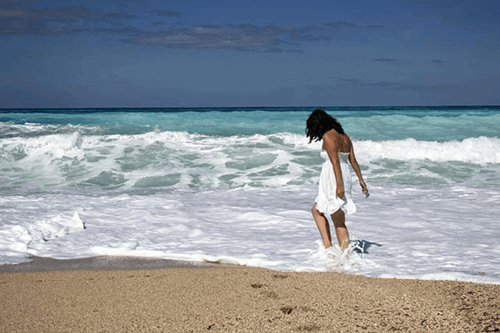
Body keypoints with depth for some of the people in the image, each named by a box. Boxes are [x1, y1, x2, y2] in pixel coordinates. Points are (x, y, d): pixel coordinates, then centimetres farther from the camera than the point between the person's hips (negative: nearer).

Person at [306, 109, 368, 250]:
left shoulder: (328, 136, -12)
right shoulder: (344, 136, 13)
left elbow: (335, 162, -20)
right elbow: (353, 160, 16)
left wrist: (339, 185, -23)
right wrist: (361, 179, 21)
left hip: (333, 180, -9)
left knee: (339, 222, -2)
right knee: (316, 210, 18)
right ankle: (327, 247, 13)